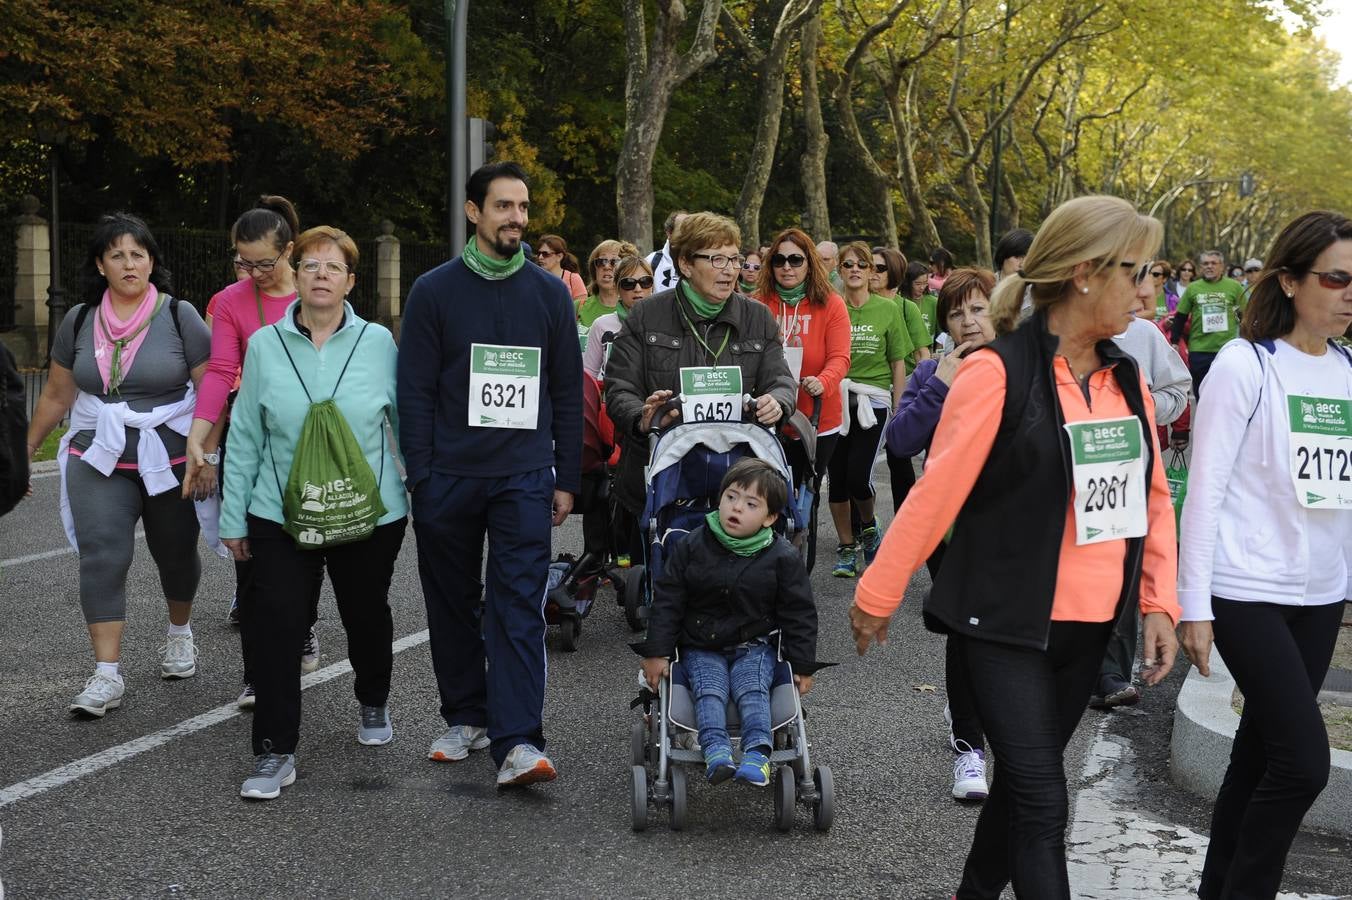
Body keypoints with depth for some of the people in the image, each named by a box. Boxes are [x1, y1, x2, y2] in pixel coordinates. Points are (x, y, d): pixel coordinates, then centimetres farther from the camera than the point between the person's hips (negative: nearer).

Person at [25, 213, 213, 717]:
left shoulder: (179, 316, -5)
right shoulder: (79, 321, 4)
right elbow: (56, 397, 14)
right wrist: (24, 450, 16)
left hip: (172, 462, -1)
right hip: (99, 462, 1)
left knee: (175, 555, 13)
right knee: (102, 557, -12)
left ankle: (179, 632, 42)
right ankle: (106, 676, -12)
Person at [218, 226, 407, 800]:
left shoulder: (379, 343, 0)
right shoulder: (265, 345, 2)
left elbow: (406, 425, 6)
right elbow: (245, 437, 5)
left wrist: (421, 497, 6)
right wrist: (233, 517, 5)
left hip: (370, 513, 0)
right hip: (280, 516, 0)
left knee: (367, 617, 15)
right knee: (273, 624, -9)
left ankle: (373, 705, 43)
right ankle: (274, 751, 0)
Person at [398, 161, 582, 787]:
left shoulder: (549, 293, 8)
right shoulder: (434, 291, 3)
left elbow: (568, 393, 11)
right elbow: (414, 391, 1)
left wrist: (566, 479, 6)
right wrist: (420, 477, -5)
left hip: (524, 478, 0)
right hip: (447, 478, 0)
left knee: (519, 607, -8)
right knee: (453, 605, 10)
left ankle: (517, 743, -12)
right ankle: (465, 718, 25)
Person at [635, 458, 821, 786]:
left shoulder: (782, 557, -6)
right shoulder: (692, 546, -3)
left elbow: (799, 613, 0)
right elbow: (667, 601, 0)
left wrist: (802, 666, -3)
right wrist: (656, 652, -5)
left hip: (754, 647, -1)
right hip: (701, 648, 1)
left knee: (752, 689, -25)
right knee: (709, 688, -24)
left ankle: (757, 753, -36)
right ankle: (716, 750, -39)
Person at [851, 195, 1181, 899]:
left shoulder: (1126, 379, 7)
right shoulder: (998, 373, -14)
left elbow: (1152, 498, 14)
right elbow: (934, 495, -13)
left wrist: (1159, 603, 7)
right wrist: (876, 596, -7)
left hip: (1089, 626, 6)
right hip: (1005, 622, -6)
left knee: (1025, 780, 16)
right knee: (1041, 800, -7)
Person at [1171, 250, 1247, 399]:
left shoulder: (1234, 287, 3)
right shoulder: (1193, 288, 5)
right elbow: (1180, 317, 10)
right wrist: (1174, 342, 5)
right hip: (1199, 350, 1)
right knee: (1201, 395, 8)